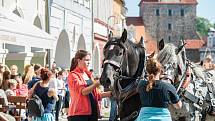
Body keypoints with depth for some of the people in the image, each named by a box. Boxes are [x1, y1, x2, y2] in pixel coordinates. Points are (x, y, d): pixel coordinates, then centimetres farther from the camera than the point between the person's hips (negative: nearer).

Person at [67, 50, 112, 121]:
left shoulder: (88, 74, 17)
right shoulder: (73, 75, -4)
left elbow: (95, 94, 19)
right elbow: (83, 91, -18)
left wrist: (110, 93, 6)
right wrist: (97, 83, -28)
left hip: (92, 112, 7)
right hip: (79, 114, -7)